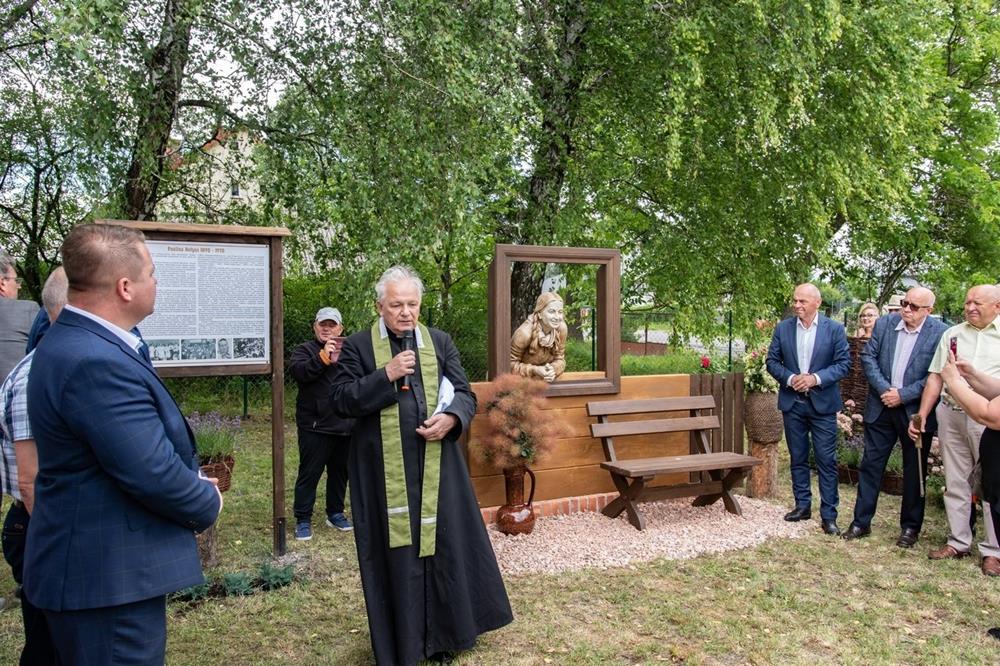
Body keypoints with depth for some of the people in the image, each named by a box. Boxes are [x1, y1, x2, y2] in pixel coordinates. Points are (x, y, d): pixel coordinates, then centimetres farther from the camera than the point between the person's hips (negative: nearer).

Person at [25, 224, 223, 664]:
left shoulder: (76, 342, 6)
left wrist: (192, 482, 4)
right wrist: (208, 503, -9)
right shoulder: (95, 363, -28)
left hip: (95, 564, 10)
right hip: (109, 577, -10)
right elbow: (152, 474, -27)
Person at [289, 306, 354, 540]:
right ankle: (302, 519, 13)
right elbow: (298, 371, -19)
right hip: (315, 425, -4)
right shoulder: (304, 350, 2)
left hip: (346, 425, 4)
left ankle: (335, 513, 30)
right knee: (310, 473, 1)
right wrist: (323, 357, -27)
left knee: (340, 471, 15)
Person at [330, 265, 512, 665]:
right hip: (384, 470, -2)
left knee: (444, 543, 9)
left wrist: (451, 418, -14)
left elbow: (465, 393, 7)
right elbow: (340, 400, -7)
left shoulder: (440, 342, 8)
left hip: (436, 464, 3)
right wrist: (386, 375, -17)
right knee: (395, 551, 6)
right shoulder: (358, 346, 0)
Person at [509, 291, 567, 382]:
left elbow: (560, 359, -5)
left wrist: (553, 370, -26)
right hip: (518, 379, -3)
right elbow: (511, 364, -18)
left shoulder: (561, 328, -15)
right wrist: (534, 370, -32)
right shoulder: (525, 332, -27)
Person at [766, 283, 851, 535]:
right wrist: (790, 378, -13)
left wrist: (816, 378, -17)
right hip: (792, 403, 3)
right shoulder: (783, 328, 3)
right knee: (798, 458, 12)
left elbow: (843, 363, -5)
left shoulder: (834, 329, -3)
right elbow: (772, 361, 5)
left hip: (822, 403, -2)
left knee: (826, 460, 0)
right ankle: (803, 505, 24)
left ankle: (829, 514, 7)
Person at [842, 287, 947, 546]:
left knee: (914, 471, 10)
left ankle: (910, 527, 25)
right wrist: (884, 389, -12)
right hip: (881, 408, 3)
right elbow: (868, 356, 0)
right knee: (870, 465, 7)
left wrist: (903, 395, -16)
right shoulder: (885, 323, 0)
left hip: (915, 411, -3)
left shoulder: (940, 333, -10)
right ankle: (861, 522, 17)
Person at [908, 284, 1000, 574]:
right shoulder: (952, 334, 11)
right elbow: (935, 378, 11)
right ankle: (958, 542, 22)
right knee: (955, 482, 11)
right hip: (951, 414, 4)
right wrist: (922, 416, 6)